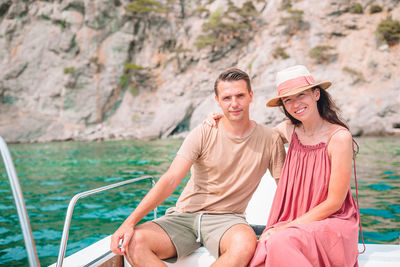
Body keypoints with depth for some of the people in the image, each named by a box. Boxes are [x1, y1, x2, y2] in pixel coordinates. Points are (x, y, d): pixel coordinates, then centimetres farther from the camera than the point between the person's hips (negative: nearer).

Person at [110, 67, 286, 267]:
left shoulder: (269, 140, 0)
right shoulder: (204, 134, -4)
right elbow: (171, 179, -12)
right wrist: (129, 222, -21)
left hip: (226, 218, 0)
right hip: (184, 215, 1)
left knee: (246, 244, -37)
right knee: (133, 242, -24)